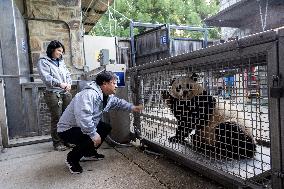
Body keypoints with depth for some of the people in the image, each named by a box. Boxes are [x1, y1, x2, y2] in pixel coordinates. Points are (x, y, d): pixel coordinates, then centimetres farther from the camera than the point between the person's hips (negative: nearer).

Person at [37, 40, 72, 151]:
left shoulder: (61, 62, 19)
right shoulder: (43, 62, 0)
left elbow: (68, 74, 16)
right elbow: (46, 77, -13)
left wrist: (69, 83, -4)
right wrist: (60, 84, -22)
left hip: (66, 93, 6)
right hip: (53, 94, -6)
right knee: (56, 119, -2)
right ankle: (57, 143, 10)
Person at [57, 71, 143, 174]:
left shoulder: (108, 96, 0)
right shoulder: (89, 94, -32)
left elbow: (118, 102, 20)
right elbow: (83, 117, -43)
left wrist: (132, 107, 9)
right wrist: (93, 134, -38)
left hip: (84, 127, 10)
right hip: (67, 129, -10)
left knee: (106, 127, 11)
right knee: (92, 140, -31)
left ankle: (89, 153, 22)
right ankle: (72, 159, -1)